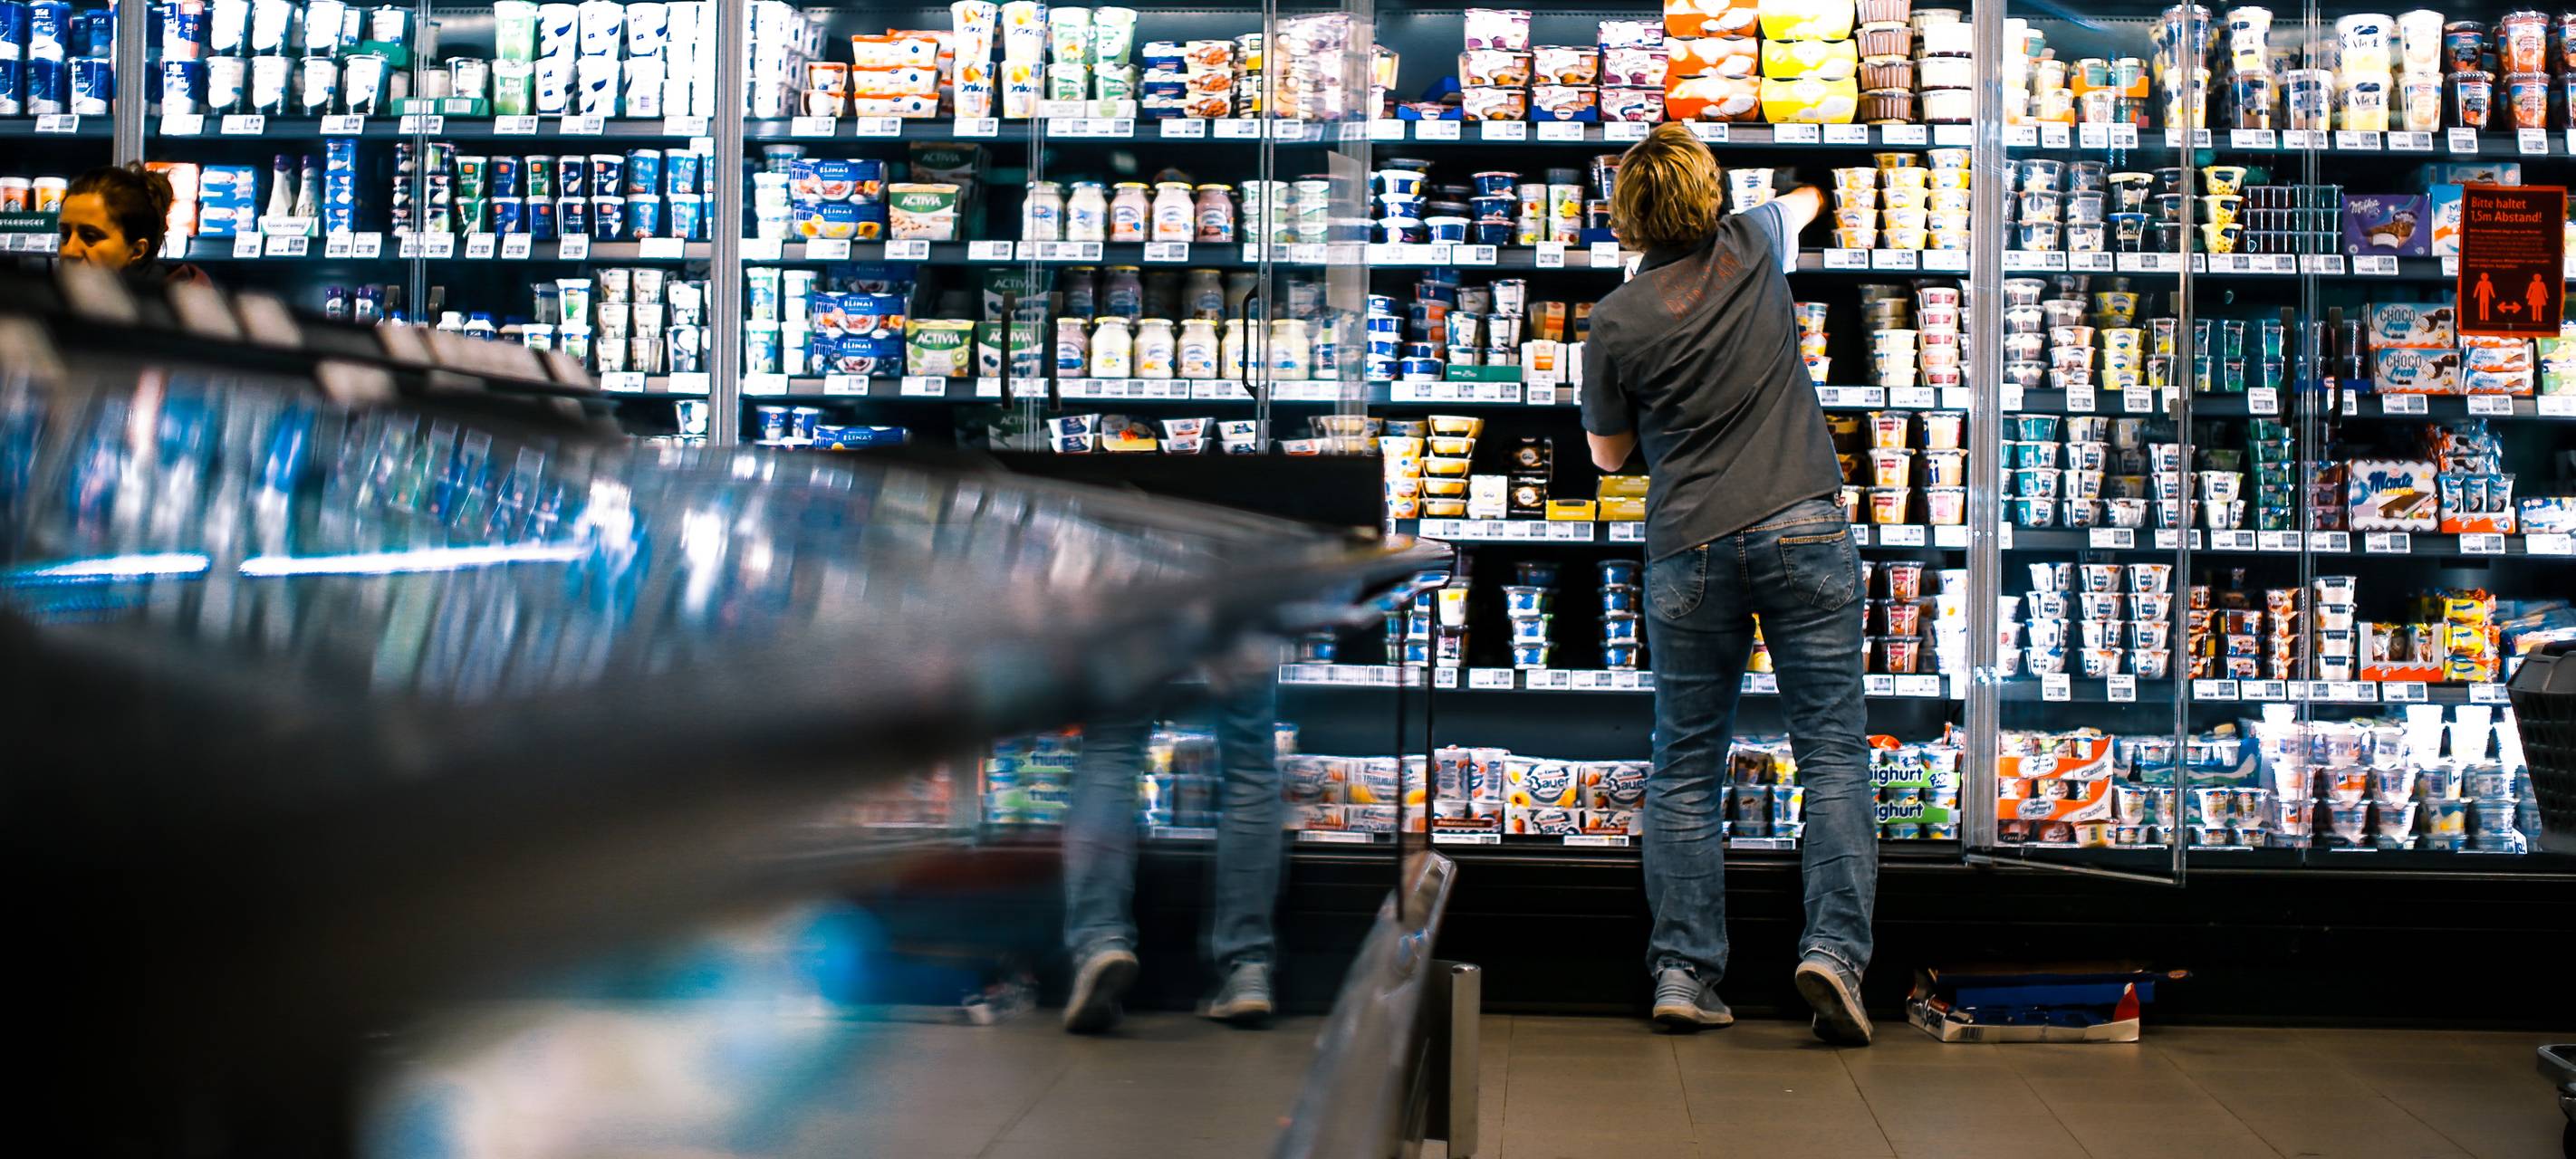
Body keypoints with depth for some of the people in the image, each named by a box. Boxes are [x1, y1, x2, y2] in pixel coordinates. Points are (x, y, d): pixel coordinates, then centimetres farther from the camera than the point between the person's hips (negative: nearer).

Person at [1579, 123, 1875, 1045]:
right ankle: (1834, 947, -11)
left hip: (1689, 548, 0)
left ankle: (1683, 971, 6)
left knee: (1686, 767, 7)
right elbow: (1802, 202, 31)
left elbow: (1607, 453, 12)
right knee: (1833, 750, 1)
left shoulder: (1616, 321, -2)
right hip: (1804, 530, 1)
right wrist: (1807, 193, 54)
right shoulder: (1752, 247, 4)